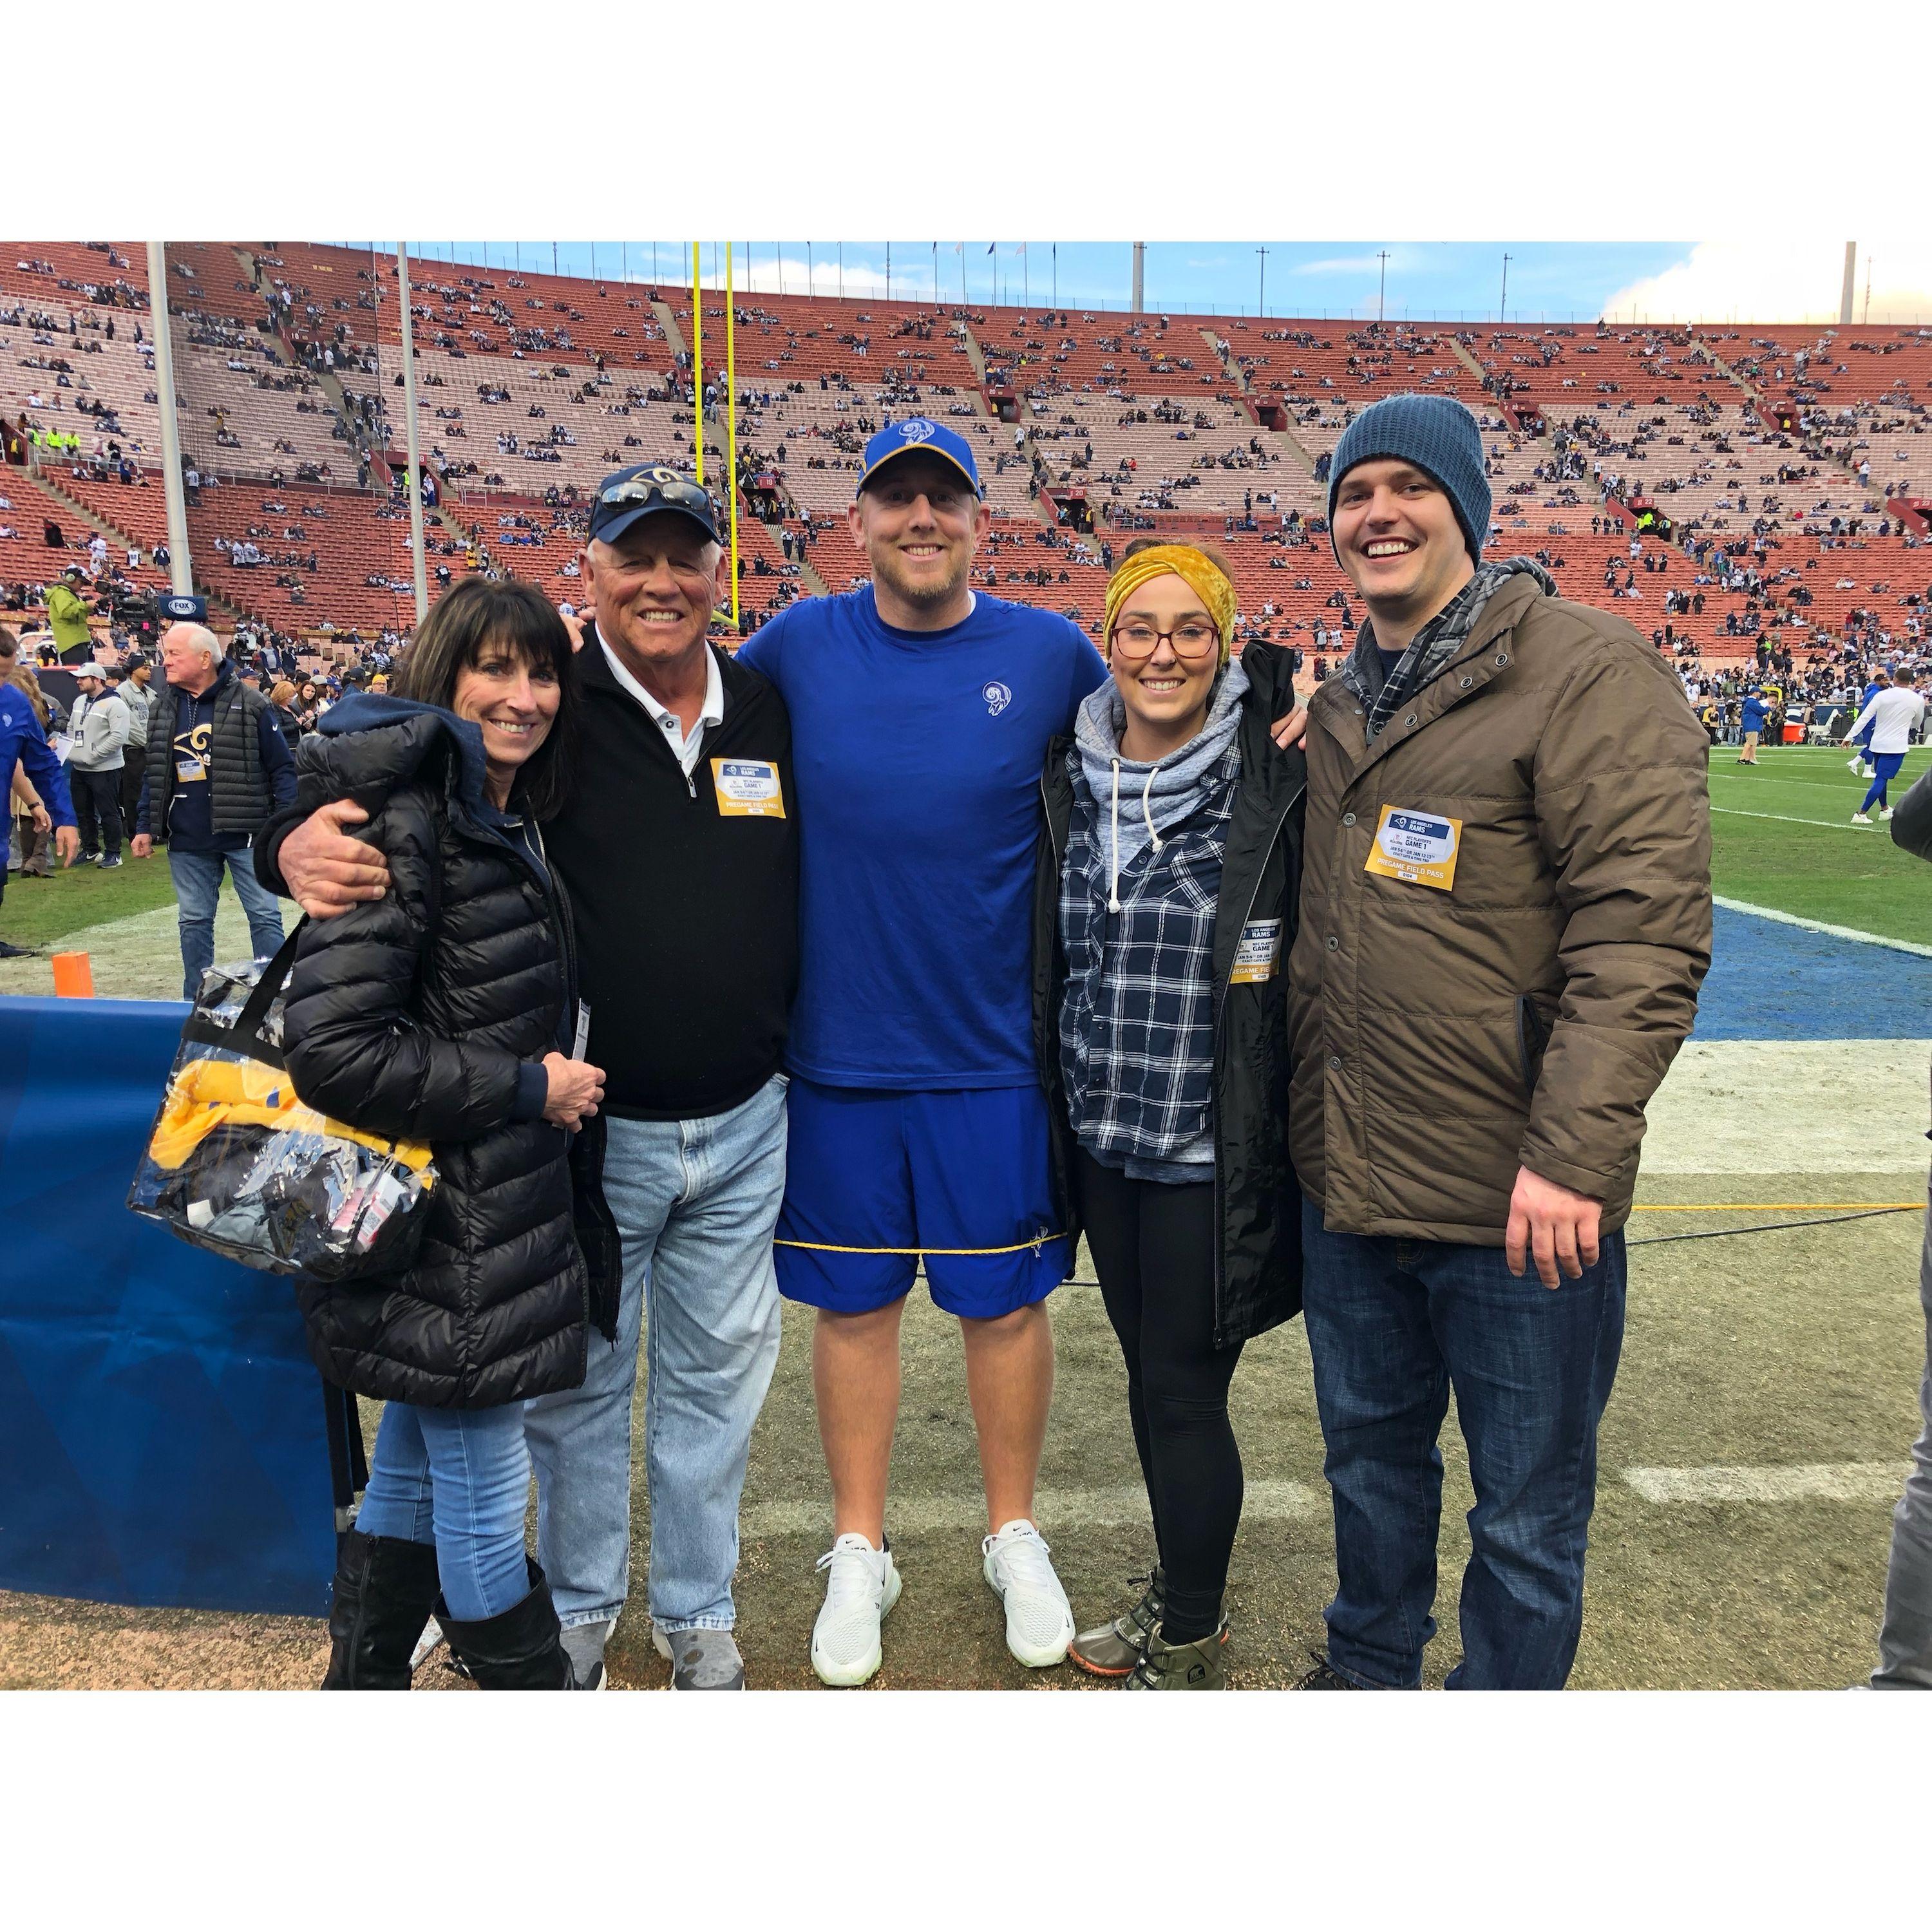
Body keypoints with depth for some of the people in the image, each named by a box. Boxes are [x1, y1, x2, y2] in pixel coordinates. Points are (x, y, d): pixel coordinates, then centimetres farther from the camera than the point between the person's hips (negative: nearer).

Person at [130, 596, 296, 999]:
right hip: (187, 840, 5)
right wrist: (146, 827, 11)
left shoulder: (249, 705, -6)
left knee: (264, 916, 1)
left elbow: (281, 768, -5)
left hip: (246, 833, -5)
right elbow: (153, 774, 15)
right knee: (194, 922, 11)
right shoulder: (163, 709, 9)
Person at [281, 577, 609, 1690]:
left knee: (415, 1471, 21)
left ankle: (363, 1685, 39)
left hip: (495, 1214, 10)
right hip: (445, 1237, -10)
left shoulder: (512, 822, 11)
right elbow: (331, 1049, -25)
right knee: (485, 1499, 6)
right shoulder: (404, 823, -18)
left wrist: (551, 1082, 9)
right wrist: (526, 1088, -19)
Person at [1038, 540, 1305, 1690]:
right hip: (1100, 1137, 6)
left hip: (1210, 1151, -5)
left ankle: (1190, 1656, 28)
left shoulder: (1278, 784, -12)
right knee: (1149, 1379, 19)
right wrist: (1061, 1104, 12)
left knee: (1183, 1395, 6)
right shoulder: (1071, 780, 4)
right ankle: (1180, 1605, 41)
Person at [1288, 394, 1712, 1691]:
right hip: (1347, 1189, 7)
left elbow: (1647, 933, -19)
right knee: (1372, 1458, 25)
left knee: (1528, 1511, 12)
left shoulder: (1588, 670, -12)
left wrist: (1571, 1154, -24)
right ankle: (1370, 1672, 48)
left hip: (1519, 1205, -7)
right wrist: (1302, 1118, 13)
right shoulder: (1337, 708, 11)